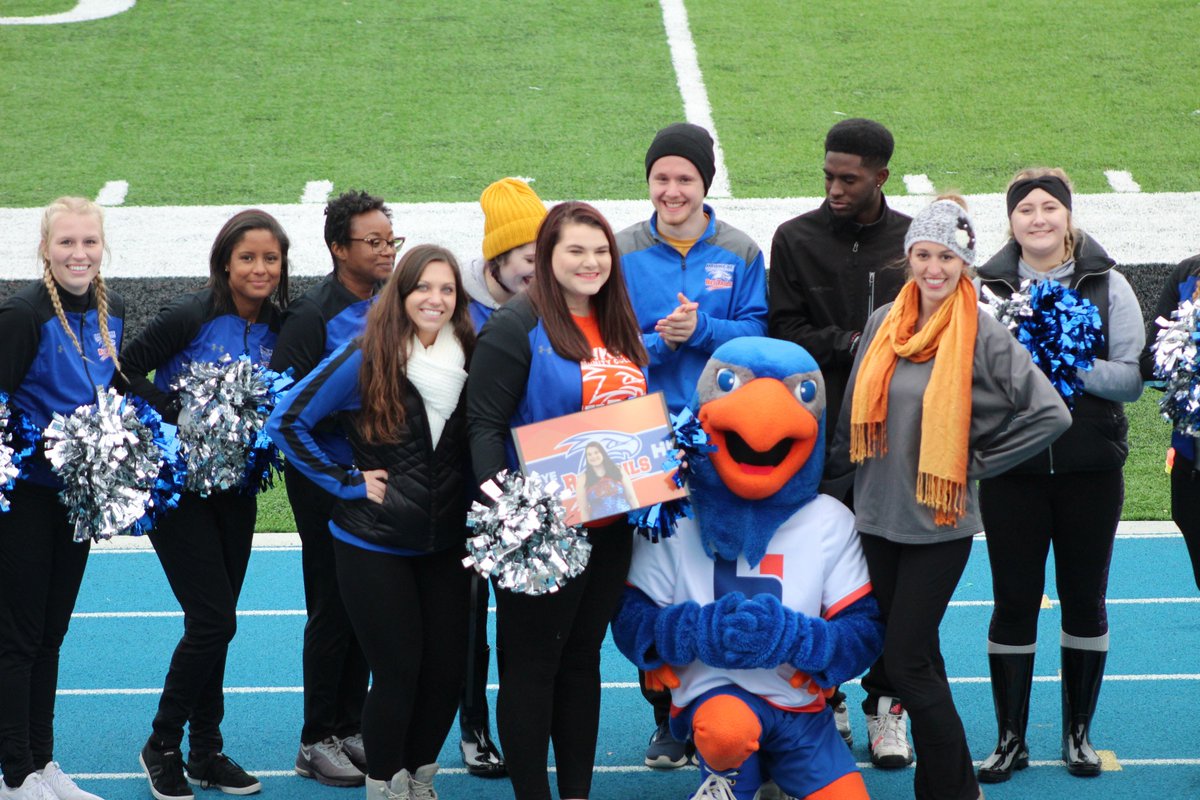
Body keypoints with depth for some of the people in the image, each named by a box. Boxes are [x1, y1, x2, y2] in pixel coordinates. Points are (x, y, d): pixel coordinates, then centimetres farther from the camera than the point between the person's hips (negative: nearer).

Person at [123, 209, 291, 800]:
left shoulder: (277, 329, 2)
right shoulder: (192, 317, -15)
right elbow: (126, 370, -14)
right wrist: (178, 416, -21)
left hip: (235, 486, 5)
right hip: (178, 483, -5)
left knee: (215, 623, 10)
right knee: (213, 620, -10)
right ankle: (162, 746, 6)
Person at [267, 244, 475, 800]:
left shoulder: (468, 362, 0)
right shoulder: (366, 360, -13)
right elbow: (287, 421, -12)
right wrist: (347, 482, -12)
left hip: (444, 545, 4)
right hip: (374, 545, -4)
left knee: (448, 669, 6)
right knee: (398, 672, -1)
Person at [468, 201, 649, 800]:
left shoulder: (618, 329, 12)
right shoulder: (515, 328, -11)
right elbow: (485, 424, -16)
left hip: (610, 523, 7)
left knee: (583, 658, 13)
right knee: (533, 661, 1)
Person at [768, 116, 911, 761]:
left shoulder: (912, 241, 5)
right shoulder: (796, 239, 3)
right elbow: (784, 333, -2)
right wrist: (852, 343, -12)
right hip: (819, 435, 0)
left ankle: (885, 708, 13)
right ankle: (827, 705, 14)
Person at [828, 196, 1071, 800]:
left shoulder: (984, 337, -10)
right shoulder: (883, 325, 4)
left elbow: (1050, 413, -12)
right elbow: (856, 414, 16)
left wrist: (979, 461, -8)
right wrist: (837, 471, 17)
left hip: (940, 522, -5)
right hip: (879, 515, 5)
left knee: (905, 663, -8)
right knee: (918, 658, 12)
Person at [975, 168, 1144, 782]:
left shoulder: (1107, 286, 0)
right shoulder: (986, 288, 1)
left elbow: (1132, 379, -4)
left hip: (1090, 468, 0)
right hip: (1011, 469, 0)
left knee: (1085, 601, 9)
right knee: (1014, 601, 3)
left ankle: (1078, 732, 22)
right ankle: (1010, 739, 14)